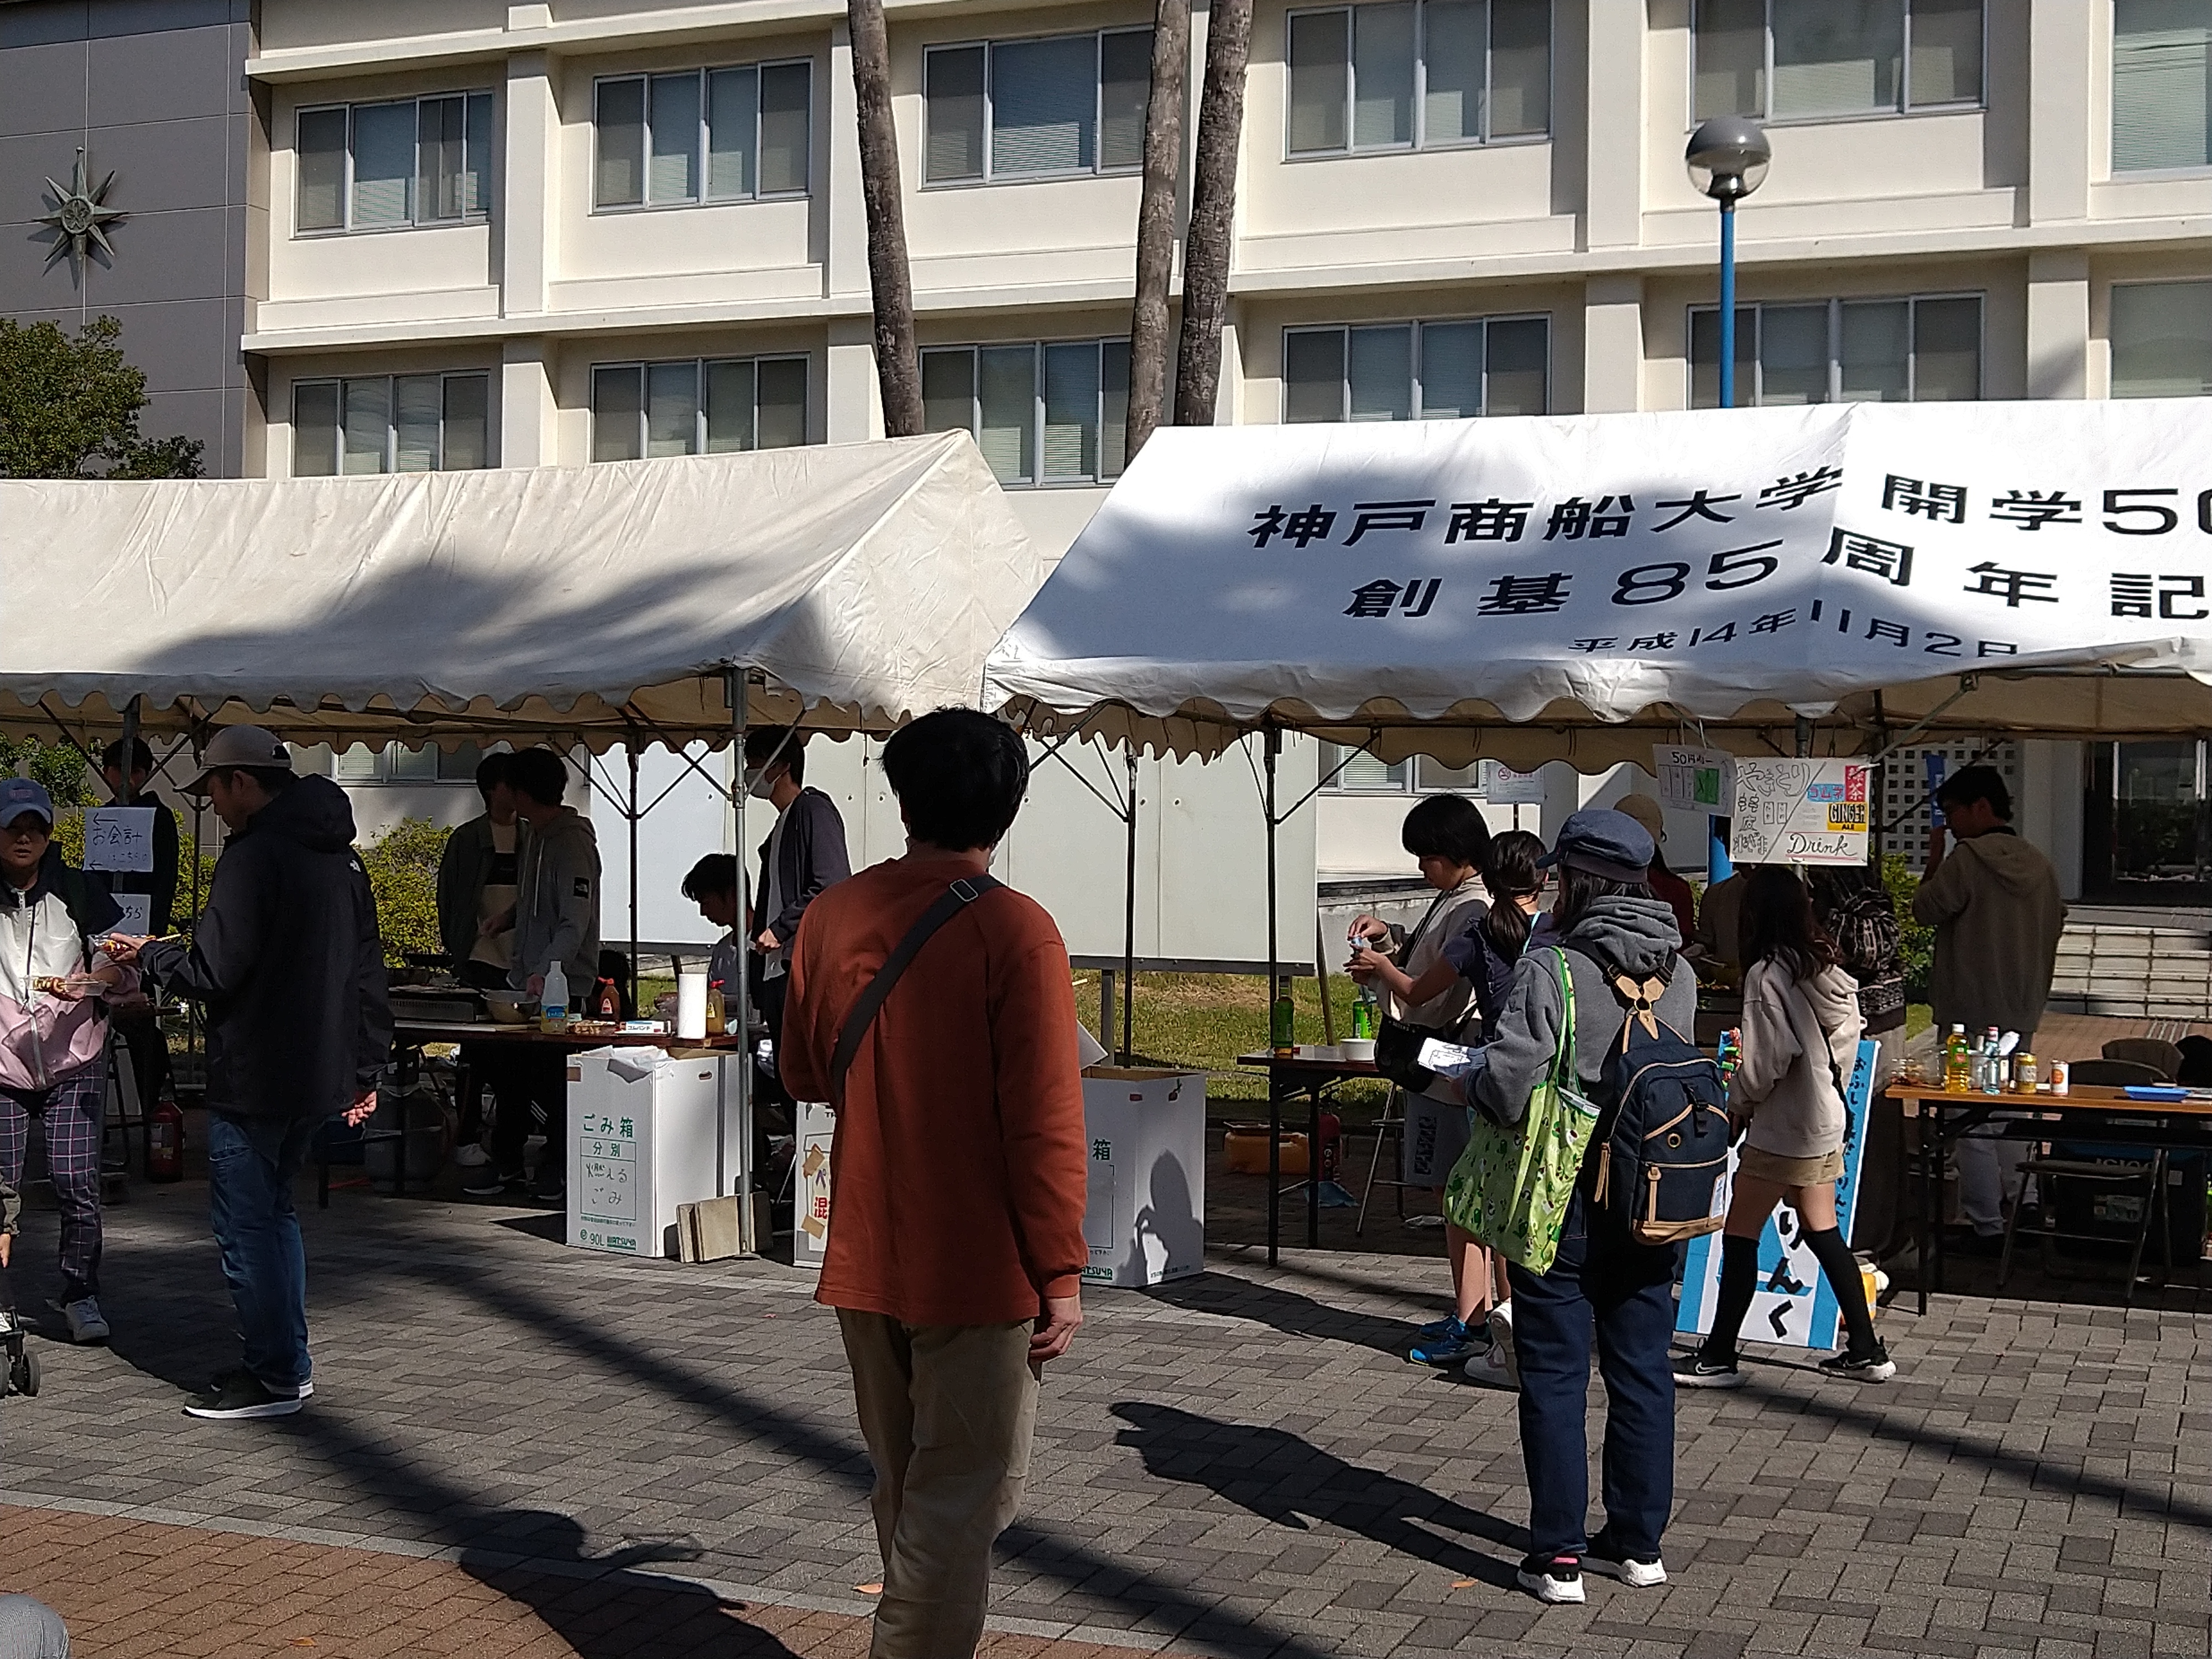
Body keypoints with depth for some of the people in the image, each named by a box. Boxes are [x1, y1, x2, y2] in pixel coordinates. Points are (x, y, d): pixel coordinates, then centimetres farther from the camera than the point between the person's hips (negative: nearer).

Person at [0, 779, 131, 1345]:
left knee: (76, 1182, -6)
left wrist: (94, 980, -19)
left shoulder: (81, 890, 1)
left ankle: (81, 1297, 9)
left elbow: (123, 967, 1)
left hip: (74, 1064, 0)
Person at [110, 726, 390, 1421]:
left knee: (246, 1225, 0)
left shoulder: (254, 856, -16)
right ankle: (288, 1362, 24)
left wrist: (148, 956, 1)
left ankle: (274, 1377, 4)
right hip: (319, 1075, 9)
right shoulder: (344, 859, 13)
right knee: (273, 1212, 20)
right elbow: (367, 976, 16)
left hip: (253, 1077, -9)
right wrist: (368, 1070, 19)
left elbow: (210, 971, -18)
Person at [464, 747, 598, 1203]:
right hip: (528, 978, 9)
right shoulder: (535, 835, 13)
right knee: (510, 1072, 10)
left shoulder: (571, 844, -15)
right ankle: (507, 1164, 19)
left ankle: (559, 1168, 10)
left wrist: (543, 972, -29)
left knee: (554, 1078, -2)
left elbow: (575, 923, -22)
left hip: (561, 983, -9)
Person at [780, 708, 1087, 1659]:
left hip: (864, 1258, 6)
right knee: (960, 1504, 2)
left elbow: (803, 1074, 14)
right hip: (975, 1267, -5)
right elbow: (1044, 1121, -16)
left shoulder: (832, 916, 1)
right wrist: (1061, 1275, -10)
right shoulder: (1014, 930, -14)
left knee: (901, 1490, 19)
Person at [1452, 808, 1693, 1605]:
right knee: (1642, 1368, 13)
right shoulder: (1677, 972, 3)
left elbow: (1511, 1074, -21)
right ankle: (1638, 1541, 22)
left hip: (1566, 1195, -5)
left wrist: (1469, 1082, -1)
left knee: (1555, 1373, 4)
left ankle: (1559, 1555, 7)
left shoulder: (1553, 965, -16)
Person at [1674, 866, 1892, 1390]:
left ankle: (1718, 1357, 5)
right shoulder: (1828, 966, 4)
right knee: (1822, 1233, 16)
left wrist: (1736, 1101, -2)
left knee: (1740, 1237, 0)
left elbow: (1764, 1063, -19)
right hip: (1827, 1121, 8)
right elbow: (1851, 1037, 11)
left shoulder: (1766, 975, -18)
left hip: (1781, 1130, -8)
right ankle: (1867, 1351, 19)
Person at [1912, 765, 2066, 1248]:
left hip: (1968, 1013, -7)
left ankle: (1986, 1225, -1)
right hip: (2020, 1014, 7)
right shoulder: (2040, 865, 6)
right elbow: (2055, 928, 15)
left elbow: (1926, 910, -7)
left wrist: (1935, 859, 5)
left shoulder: (1966, 858, -14)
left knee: (1972, 1122, -2)